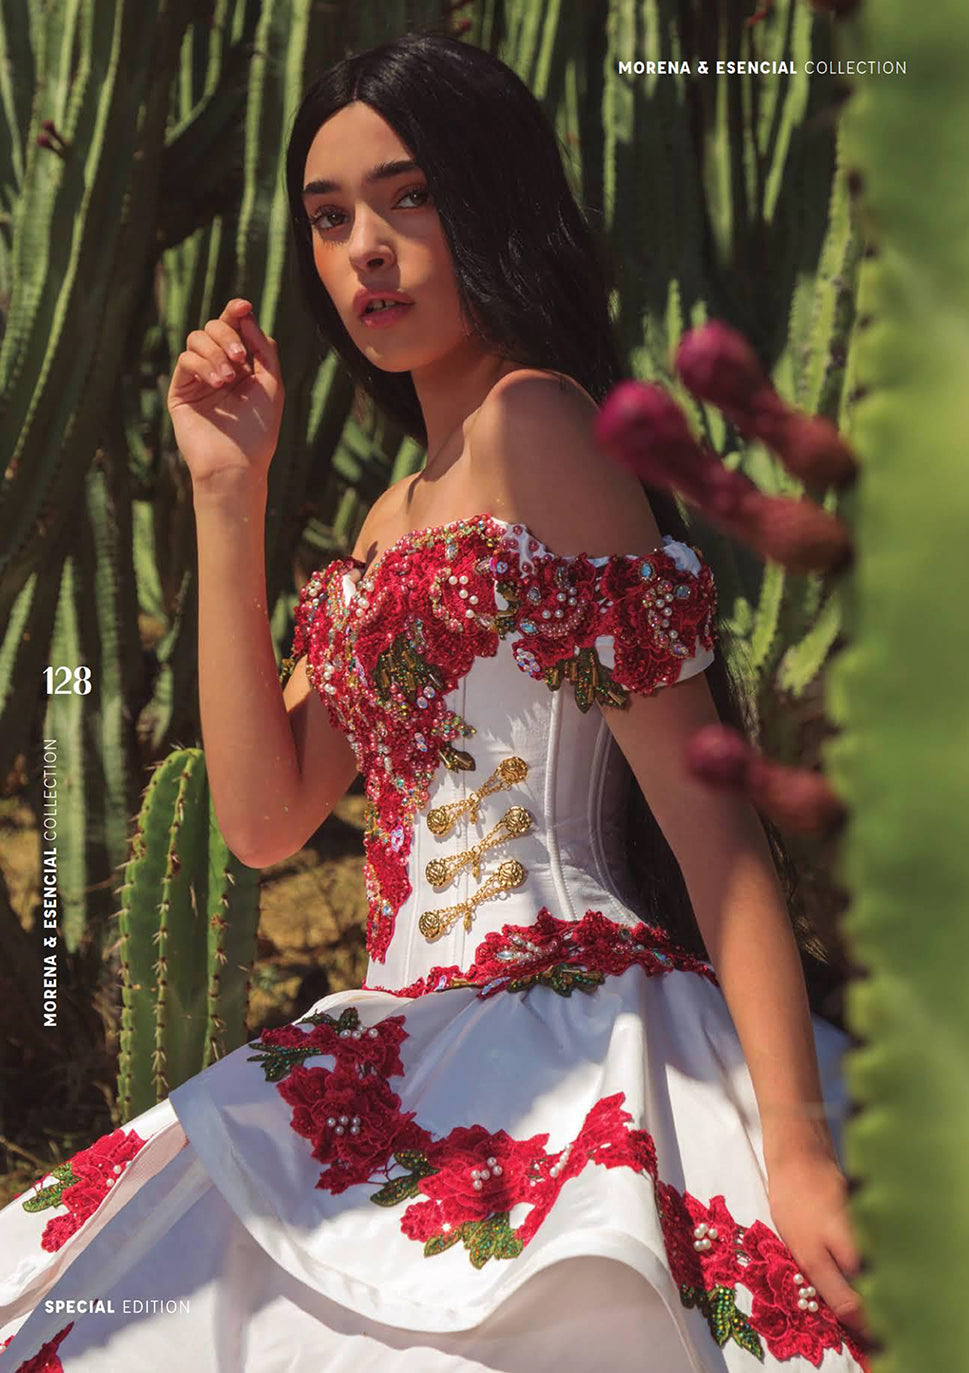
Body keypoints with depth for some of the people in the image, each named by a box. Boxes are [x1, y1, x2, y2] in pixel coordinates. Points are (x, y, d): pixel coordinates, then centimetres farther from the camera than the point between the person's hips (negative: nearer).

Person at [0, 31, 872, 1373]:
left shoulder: (532, 418, -9)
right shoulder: (398, 518, 19)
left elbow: (706, 805, -13)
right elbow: (265, 816, 8)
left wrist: (798, 1146, -21)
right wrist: (228, 493, 6)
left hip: (556, 1034, -8)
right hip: (424, 1047, 8)